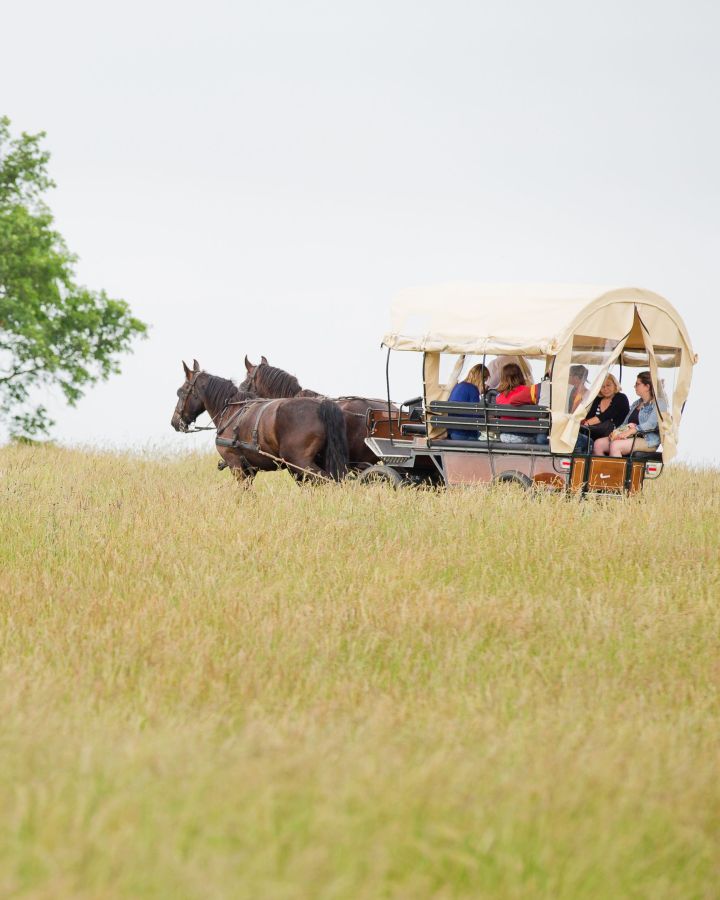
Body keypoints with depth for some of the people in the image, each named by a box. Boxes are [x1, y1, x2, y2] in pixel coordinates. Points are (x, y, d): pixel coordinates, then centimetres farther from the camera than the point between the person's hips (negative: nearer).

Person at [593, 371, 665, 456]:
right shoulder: (636, 404, 24)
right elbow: (626, 423, 21)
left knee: (615, 445, -34)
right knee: (598, 444, -10)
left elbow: (651, 424, -17)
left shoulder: (658, 403, -3)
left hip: (647, 440, -8)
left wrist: (630, 431, -25)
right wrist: (616, 432, -1)